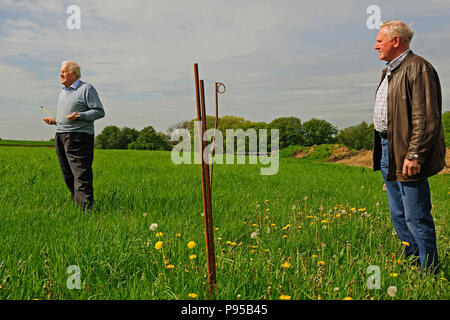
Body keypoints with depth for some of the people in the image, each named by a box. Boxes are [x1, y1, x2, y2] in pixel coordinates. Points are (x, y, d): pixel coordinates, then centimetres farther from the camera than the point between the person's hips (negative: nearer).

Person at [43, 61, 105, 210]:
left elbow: (99, 112, -8)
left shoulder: (86, 89, -2)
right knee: (68, 175, 8)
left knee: (81, 174, -13)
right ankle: (75, 203, 16)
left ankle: (86, 207, -14)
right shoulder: (63, 92, 23)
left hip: (79, 136, -8)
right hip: (60, 136, 8)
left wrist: (79, 116, -20)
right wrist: (54, 120, 10)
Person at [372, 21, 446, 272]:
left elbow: (426, 118, -19)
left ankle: (429, 272, 8)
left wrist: (414, 155, -23)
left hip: (407, 156, -10)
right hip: (388, 152, 10)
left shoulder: (417, 68, -12)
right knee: (399, 216, 15)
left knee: (416, 217, -4)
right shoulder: (389, 72, 19)